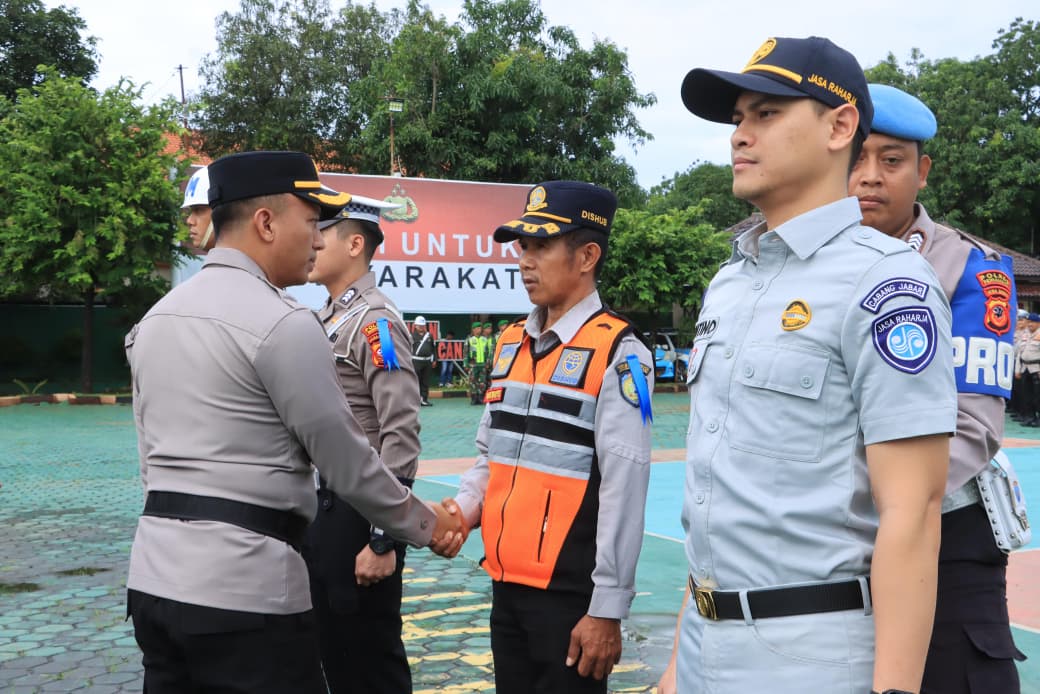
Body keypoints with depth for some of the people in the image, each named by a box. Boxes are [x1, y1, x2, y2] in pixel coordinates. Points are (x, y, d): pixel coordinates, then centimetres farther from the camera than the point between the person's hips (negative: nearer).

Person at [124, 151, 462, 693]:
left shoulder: (155, 318, 12)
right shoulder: (282, 322, -13)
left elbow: (153, 454, 16)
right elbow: (347, 461, -9)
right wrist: (425, 526, 6)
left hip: (154, 577, 8)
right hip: (242, 589, -8)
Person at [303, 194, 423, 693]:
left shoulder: (375, 321, -15)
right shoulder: (324, 320, 12)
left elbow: (402, 437, -21)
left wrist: (383, 540, -22)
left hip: (356, 515, -9)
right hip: (319, 509, 9)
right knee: (332, 652, 18)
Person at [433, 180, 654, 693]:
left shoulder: (617, 353, -12)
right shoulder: (511, 344, 9)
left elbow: (624, 491, -15)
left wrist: (608, 609, -14)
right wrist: (460, 512, -2)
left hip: (571, 594, -6)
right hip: (507, 583, 7)